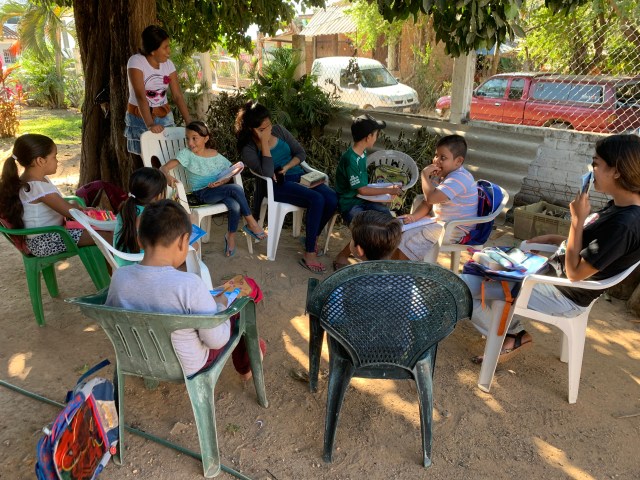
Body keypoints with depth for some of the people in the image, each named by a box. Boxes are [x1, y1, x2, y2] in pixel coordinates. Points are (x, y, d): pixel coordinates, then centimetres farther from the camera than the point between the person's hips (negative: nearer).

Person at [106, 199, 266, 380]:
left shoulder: (119, 277, -19)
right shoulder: (189, 284, -35)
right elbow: (216, 340, -26)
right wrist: (221, 308, -7)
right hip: (189, 368, -5)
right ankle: (245, 368, 42)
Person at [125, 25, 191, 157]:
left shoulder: (168, 64, -1)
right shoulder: (136, 62, -15)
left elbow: (178, 96, -5)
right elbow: (140, 96, -26)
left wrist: (190, 123, -17)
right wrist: (150, 124, -38)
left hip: (164, 118, 4)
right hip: (140, 120, -4)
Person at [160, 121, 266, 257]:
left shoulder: (216, 156, 5)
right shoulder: (186, 154, -4)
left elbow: (229, 175, 9)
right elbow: (164, 168, -10)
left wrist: (221, 182, -13)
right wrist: (168, 176, -34)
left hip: (218, 190, 4)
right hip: (201, 194, -3)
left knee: (235, 206, -30)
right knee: (236, 188, -29)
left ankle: (231, 235, -5)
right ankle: (251, 223, -16)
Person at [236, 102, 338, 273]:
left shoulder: (279, 130, 6)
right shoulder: (248, 149, -8)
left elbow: (301, 153, 8)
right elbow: (268, 173, -23)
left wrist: (287, 167, -11)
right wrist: (264, 142, -21)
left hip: (298, 175, 6)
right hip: (277, 186, -6)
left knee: (332, 199, -19)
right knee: (317, 200, -31)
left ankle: (312, 237, 4)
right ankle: (309, 255, -24)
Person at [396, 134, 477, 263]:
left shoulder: (459, 178, -24)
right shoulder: (440, 174, 7)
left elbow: (431, 197, -34)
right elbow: (427, 203, 10)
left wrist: (424, 175, -21)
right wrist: (414, 216, -8)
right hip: (440, 221, 10)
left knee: (406, 239, -18)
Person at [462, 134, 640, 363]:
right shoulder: (620, 206, 1)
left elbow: (574, 272, -25)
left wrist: (577, 219, -23)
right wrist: (552, 239, 9)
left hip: (561, 296, -10)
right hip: (551, 271, 10)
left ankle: (512, 338, 10)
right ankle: (515, 331, 14)